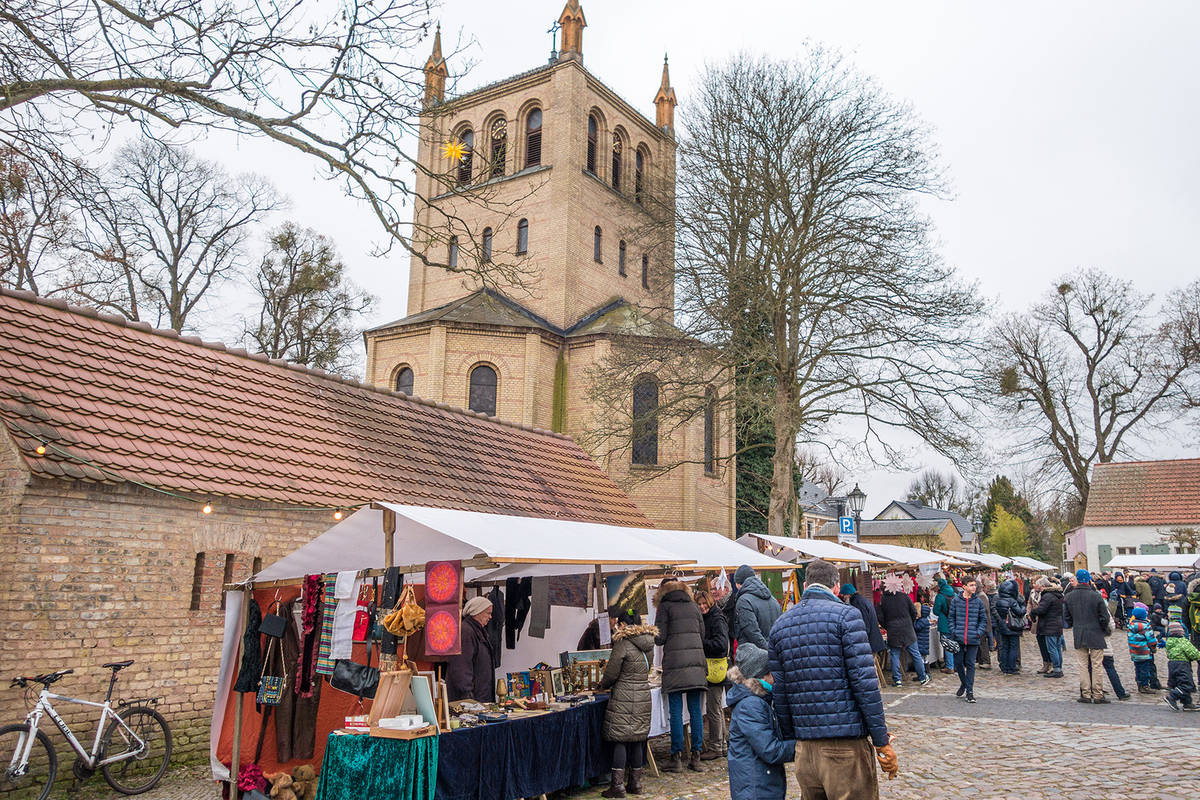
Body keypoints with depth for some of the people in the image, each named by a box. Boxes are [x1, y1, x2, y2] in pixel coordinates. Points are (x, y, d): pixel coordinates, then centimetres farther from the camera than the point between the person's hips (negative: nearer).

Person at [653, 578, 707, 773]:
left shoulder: (665, 606, 2)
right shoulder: (694, 606, 15)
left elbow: (659, 638, -3)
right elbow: (702, 635, 16)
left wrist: (656, 637, 18)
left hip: (675, 662, -4)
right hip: (697, 660, 4)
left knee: (676, 711, 0)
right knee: (696, 711, 7)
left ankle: (677, 758, 2)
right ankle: (696, 758, 9)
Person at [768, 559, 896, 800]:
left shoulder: (779, 625, 10)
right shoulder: (846, 615, -6)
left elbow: (779, 693, 10)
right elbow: (865, 683, -12)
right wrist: (882, 743, -6)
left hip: (805, 749, 5)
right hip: (847, 744, -5)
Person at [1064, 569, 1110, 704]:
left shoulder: (1068, 597, -1)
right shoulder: (1096, 596, -12)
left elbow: (1066, 616, 6)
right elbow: (1104, 616, -7)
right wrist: (1104, 629, 11)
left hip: (1078, 636, 2)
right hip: (1095, 635, -2)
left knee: (1083, 665, 8)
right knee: (1096, 665, 4)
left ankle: (1085, 694, 9)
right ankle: (1098, 695, 8)